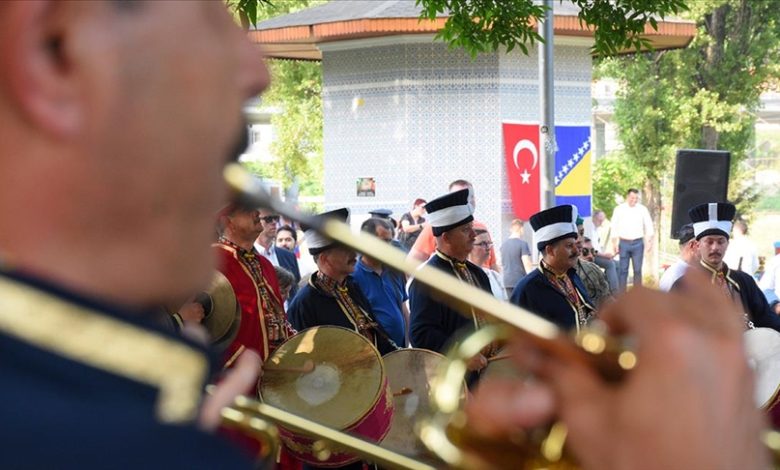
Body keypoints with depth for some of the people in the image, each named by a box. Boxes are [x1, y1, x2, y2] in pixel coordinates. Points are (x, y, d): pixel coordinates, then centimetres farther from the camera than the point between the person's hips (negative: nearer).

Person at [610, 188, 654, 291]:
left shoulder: (642, 209, 2)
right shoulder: (619, 209, 0)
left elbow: (649, 225, 1)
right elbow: (614, 227, 2)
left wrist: (650, 238, -15)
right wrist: (614, 243, -3)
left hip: (638, 243, 1)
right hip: (624, 243, -1)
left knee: (637, 270, 5)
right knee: (623, 270, 2)